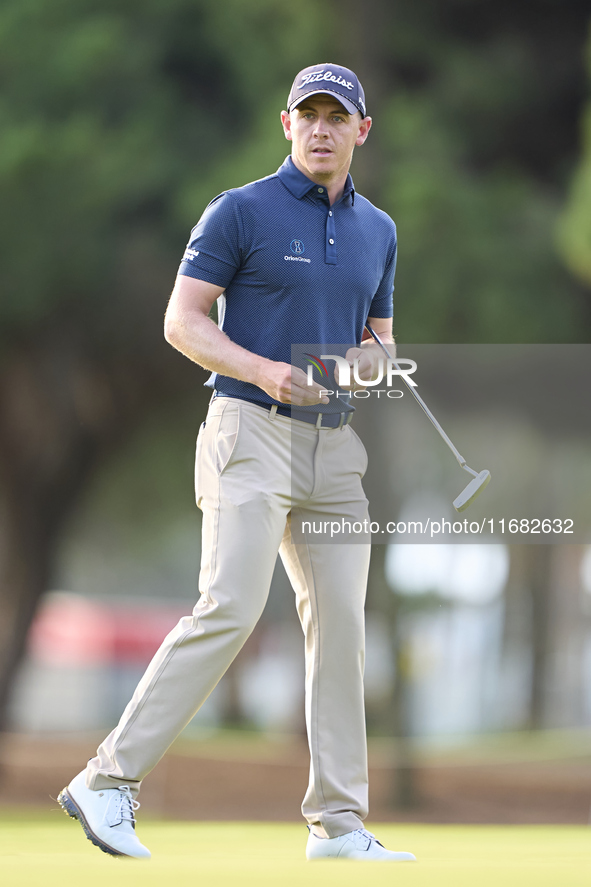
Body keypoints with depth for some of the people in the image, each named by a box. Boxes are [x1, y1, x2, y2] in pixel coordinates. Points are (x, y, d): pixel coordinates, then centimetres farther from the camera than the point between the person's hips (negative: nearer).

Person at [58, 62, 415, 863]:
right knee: (231, 609, -18)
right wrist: (263, 371, -20)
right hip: (252, 433, -6)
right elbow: (183, 322, -6)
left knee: (340, 621, 2)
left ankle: (339, 825, 7)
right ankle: (110, 780, -13)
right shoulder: (241, 212, -3)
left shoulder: (377, 231, 15)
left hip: (337, 442, 6)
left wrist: (369, 362, -1)